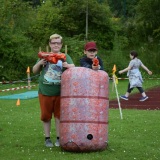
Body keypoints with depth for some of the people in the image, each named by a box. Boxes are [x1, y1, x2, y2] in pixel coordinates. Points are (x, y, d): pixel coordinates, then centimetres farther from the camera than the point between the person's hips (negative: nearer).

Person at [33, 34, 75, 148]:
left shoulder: (65, 57, 3)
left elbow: (73, 68, -12)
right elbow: (35, 71, 11)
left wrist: (67, 65, -35)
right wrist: (39, 63, -10)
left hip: (60, 92, -1)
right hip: (45, 91, 1)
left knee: (59, 115, 6)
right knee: (46, 116, 7)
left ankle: (59, 138, 16)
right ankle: (47, 138, 17)